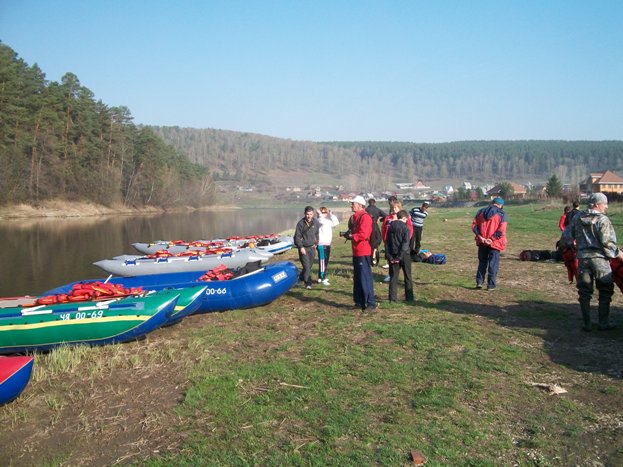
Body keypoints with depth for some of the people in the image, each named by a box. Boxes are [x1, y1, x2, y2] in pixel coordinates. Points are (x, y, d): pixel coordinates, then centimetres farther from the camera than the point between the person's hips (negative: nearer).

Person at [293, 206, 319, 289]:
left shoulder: (316, 222, 1)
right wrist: (301, 247, -15)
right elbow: (297, 236, -8)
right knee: (306, 266, -11)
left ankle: (301, 278, 32)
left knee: (309, 266, 10)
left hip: (312, 248, 4)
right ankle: (308, 283, -3)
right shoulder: (301, 223, -10)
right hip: (303, 248, -4)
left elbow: (318, 233, 17)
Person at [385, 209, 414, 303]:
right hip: (404, 255, -3)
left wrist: (389, 256, -1)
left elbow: (387, 242, 2)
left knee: (393, 277, 7)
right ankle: (409, 297, 14)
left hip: (393, 255, 3)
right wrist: (400, 256, -17)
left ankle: (393, 298, 5)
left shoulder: (390, 227, 5)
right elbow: (405, 243, -18)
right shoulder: (405, 228, -9)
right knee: (407, 277, 10)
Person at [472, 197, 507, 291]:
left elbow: (474, 226, 0)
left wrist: (481, 238, -7)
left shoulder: (481, 211, 7)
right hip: (494, 243, -3)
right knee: (493, 264, 6)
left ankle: (479, 282, 10)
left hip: (482, 242, 3)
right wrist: (491, 239, -13)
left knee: (482, 262, 16)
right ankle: (491, 285, 7)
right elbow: (501, 230, -14)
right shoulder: (501, 214, -5)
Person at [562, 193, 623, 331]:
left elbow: (566, 236, 10)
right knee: (605, 292, 9)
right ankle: (603, 323, 11)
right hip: (599, 258, -4)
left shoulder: (577, 218, 6)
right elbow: (608, 243, -13)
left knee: (584, 292, 10)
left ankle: (587, 324, 13)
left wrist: (571, 246, 26)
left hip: (582, 258, 4)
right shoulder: (603, 220, -9)